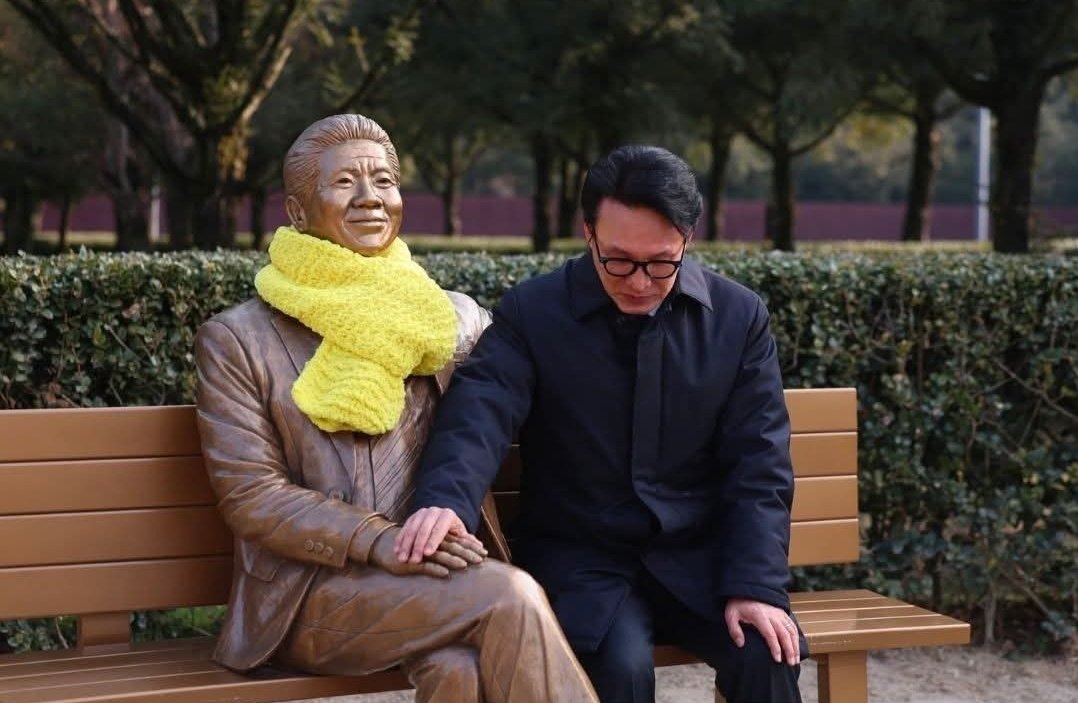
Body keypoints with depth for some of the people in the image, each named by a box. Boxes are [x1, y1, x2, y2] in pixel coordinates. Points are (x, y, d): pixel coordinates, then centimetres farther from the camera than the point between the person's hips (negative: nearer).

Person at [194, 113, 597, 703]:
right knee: (510, 598, -27)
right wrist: (379, 541, -18)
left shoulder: (455, 320, 14)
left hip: (433, 579, 3)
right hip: (307, 595, -2)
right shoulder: (235, 341, 5)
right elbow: (249, 494, -4)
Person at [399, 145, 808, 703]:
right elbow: (480, 411, -20)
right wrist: (446, 498, -42)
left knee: (768, 655, -24)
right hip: (579, 556, -2)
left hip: (699, 554, 2)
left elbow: (759, 463, -1)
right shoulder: (531, 313, -5)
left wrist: (755, 585, -14)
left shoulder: (739, 316, 1)